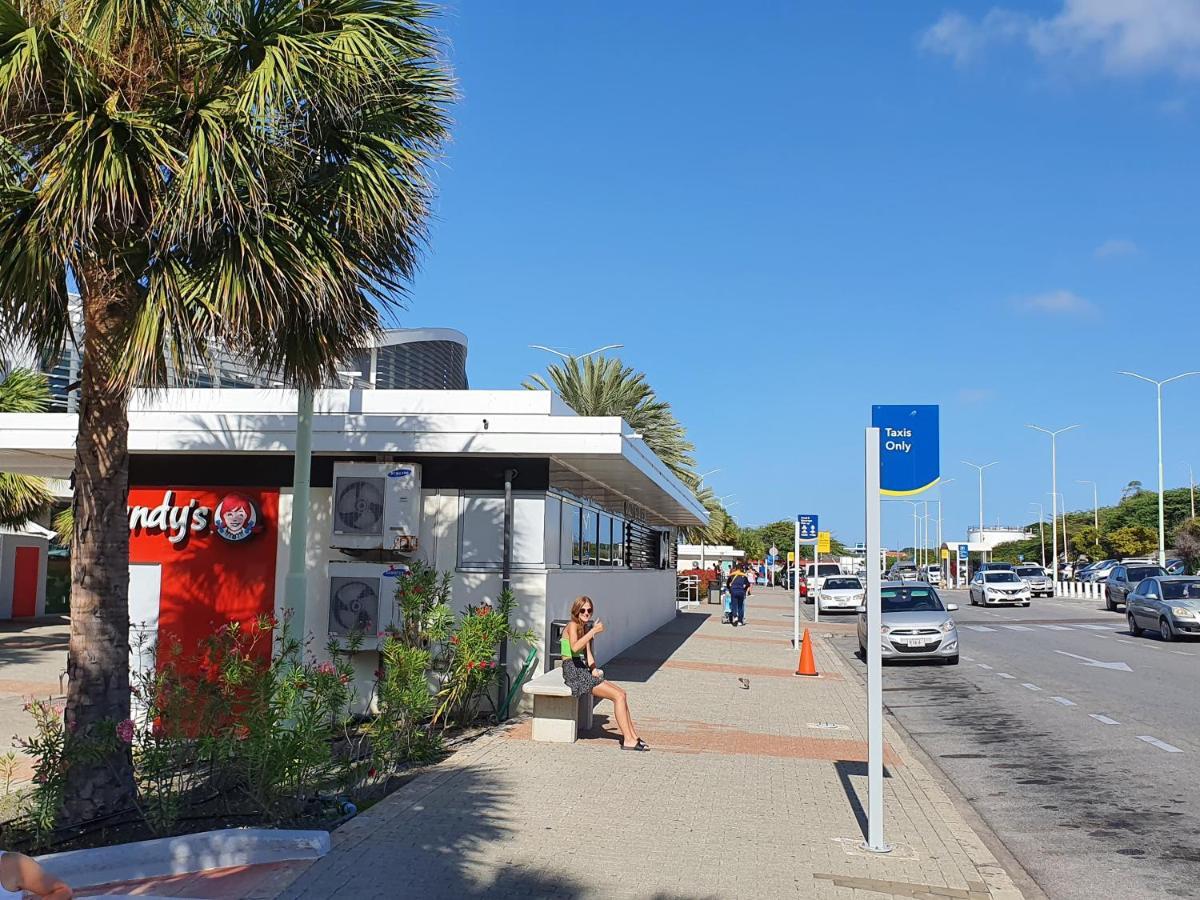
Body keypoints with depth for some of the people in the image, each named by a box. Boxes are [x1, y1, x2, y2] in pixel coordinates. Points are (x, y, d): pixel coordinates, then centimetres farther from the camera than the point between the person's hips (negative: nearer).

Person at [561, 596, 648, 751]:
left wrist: (594, 670, -2)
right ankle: (628, 740, -12)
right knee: (619, 696, -13)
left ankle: (633, 736, 9)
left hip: (583, 672, 9)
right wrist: (594, 631, -32)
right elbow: (574, 647, -32)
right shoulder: (573, 625, -11)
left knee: (621, 692, 5)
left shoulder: (585, 627, 17)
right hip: (573, 673, -9)